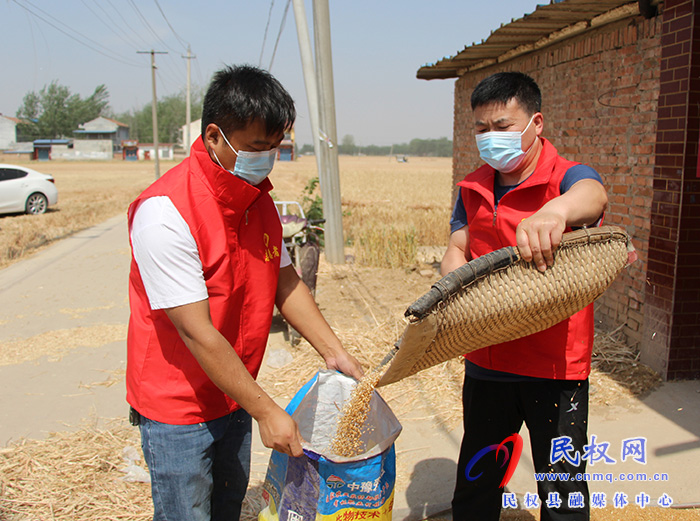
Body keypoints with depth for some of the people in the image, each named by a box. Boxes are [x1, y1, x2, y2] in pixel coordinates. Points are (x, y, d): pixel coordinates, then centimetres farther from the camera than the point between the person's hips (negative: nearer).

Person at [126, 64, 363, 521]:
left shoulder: (260, 200, 0)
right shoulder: (165, 213, -26)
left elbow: (286, 282, 8)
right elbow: (197, 333, -26)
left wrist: (335, 353, 0)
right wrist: (267, 411, -22)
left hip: (234, 398, 7)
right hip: (177, 412, -7)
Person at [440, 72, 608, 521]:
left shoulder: (566, 178, -11)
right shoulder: (474, 189, 6)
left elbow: (592, 196, -34)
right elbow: (456, 251, 5)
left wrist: (557, 210, -57)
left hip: (556, 367, -5)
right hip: (486, 362, 5)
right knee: (474, 484, 22)